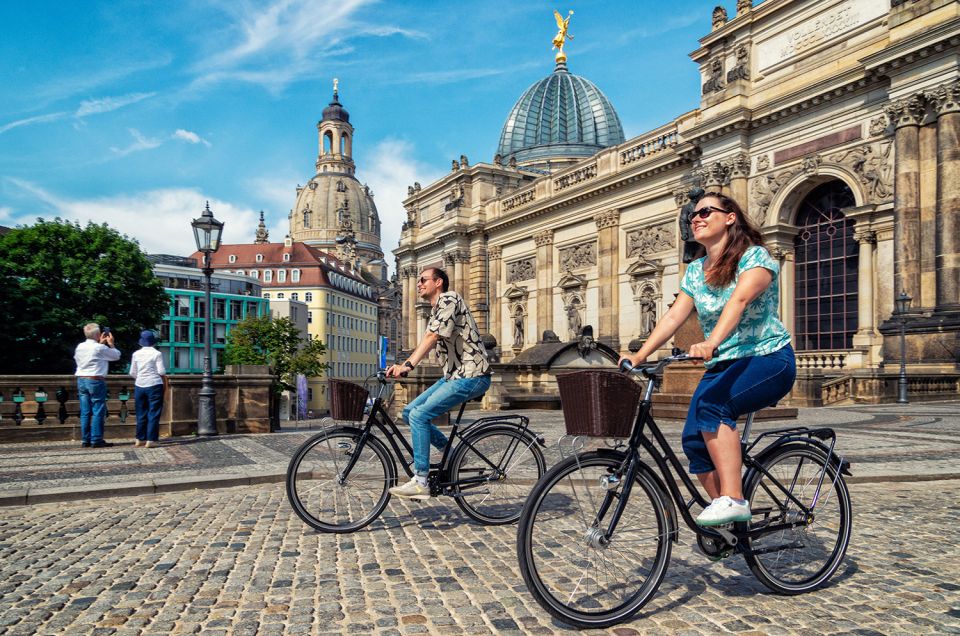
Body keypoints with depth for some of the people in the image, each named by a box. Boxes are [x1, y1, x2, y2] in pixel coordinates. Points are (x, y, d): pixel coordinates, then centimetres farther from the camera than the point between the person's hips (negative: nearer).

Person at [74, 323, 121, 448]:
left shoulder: (80, 347, 8)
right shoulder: (100, 348, -12)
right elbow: (116, 356, 1)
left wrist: (101, 343, 29)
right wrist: (111, 343, 13)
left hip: (81, 380, 7)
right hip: (96, 381, -7)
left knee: (85, 412, 9)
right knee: (98, 411, -2)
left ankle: (85, 440, 12)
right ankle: (96, 440, -3)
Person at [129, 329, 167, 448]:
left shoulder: (136, 354, 4)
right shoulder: (157, 354, -8)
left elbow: (132, 373, 7)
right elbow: (161, 372, -10)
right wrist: (165, 383, 7)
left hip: (139, 386, 4)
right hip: (154, 385, -4)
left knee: (141, 413, 13)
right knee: (153, 413, 1)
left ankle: (140, 439, 18)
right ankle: (151, 440, 0)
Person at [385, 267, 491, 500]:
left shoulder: (449, 299, -10)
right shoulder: (436, 311, 21)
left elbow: (432, 337, -24)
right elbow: (427, 344, 12)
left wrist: (408, 366, -32)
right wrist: (402, 366, -2)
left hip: (471, 376, -10)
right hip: (453, 375, 10)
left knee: (419, 416, -17)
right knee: (409, 412, 8)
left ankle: (420, 482, -11)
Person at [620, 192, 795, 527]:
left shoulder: (755, 256, -9)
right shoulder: (695, 271, 11)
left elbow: (738, 300, -28)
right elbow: (674, 316, 1)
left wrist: (711, 343, -45)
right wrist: (639, 356, -12)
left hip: (768, 359, -6)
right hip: (722, 364, 6)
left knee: (711, 404, -32)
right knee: (693, 440, -11)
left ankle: (733, 500, -27)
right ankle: (727, 516, 6)